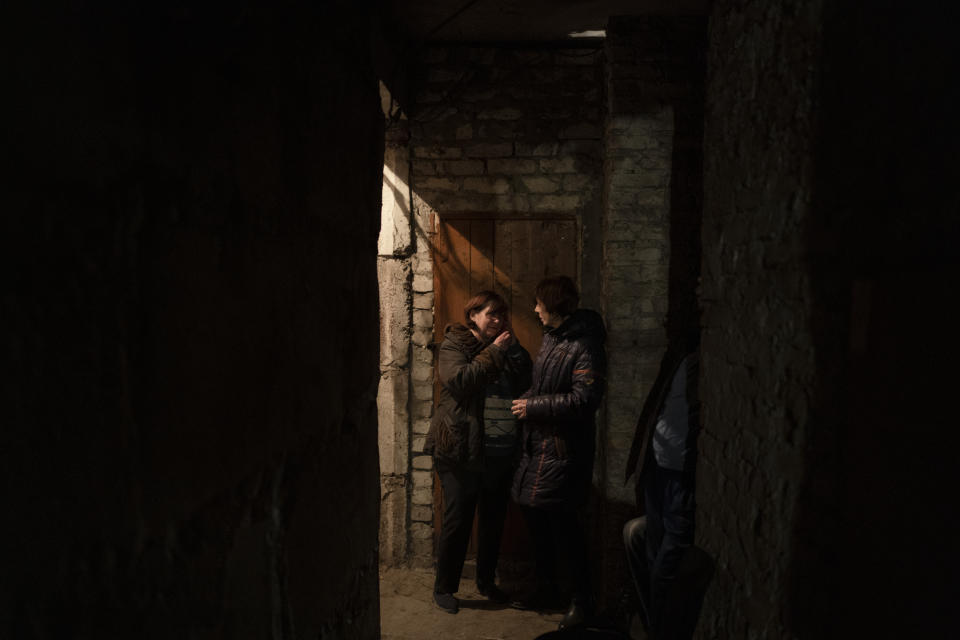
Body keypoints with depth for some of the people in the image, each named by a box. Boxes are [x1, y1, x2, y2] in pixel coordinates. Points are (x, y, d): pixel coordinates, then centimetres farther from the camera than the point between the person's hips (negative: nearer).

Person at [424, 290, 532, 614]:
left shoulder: (506, 347, 14)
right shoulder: (454, 345, -2)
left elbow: (526, 382, 3)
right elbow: (459, 380, -20)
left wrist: (512, 346, -5)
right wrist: (494, 352, -15)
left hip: (501, 451, 6)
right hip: (462, 451, -5)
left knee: (494, 521, 14)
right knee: (457, 521, 1)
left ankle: (486, 581, 32)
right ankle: (443, 588, 19)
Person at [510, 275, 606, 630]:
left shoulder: (584, 346, -17)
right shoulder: (551, 336, 10)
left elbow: (585, 399, -24)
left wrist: (533, 406, -18)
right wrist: (524, 401, 9)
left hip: (564, 447, -9)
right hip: (538, 441, 9)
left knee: (562, 520, -2)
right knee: (534, 513, 15)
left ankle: (581, 597, 18)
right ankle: (546, 588, 32)